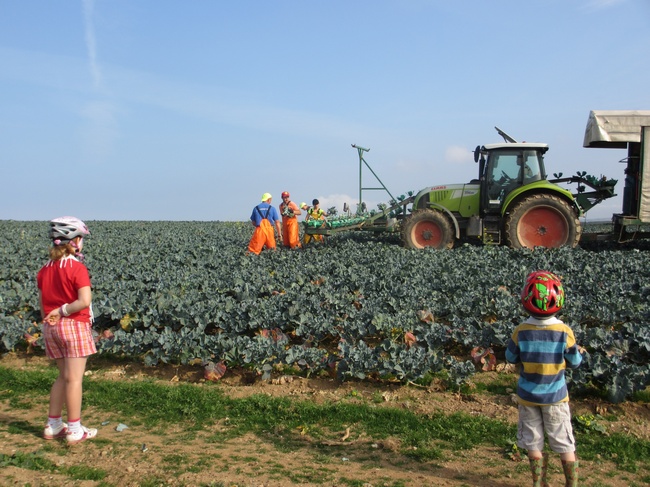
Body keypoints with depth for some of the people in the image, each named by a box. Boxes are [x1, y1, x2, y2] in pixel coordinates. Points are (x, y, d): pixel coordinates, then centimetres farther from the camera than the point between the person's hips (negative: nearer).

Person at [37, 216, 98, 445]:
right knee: (74, 378, -1)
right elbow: (84, 301, -22)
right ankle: (74, 430, 5)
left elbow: (42, 303, 11)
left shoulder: (44, 270, 8)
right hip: (74, 325, -7)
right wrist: (62, 311, -11)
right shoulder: (77, 268, -12)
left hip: (51, 327, 7)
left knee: (63, 376, 19)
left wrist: (49, 320, 16)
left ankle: (53, 425, 25)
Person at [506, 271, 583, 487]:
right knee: (565, 445, 15)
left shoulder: (521, 331, -18)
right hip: (555, 396, -1)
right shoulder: (564, 332, -19)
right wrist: (578, 351, 14)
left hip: (528, 395, 1)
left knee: (533, 443, 17)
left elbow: (511, 358, -4)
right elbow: (574, 363, -6)